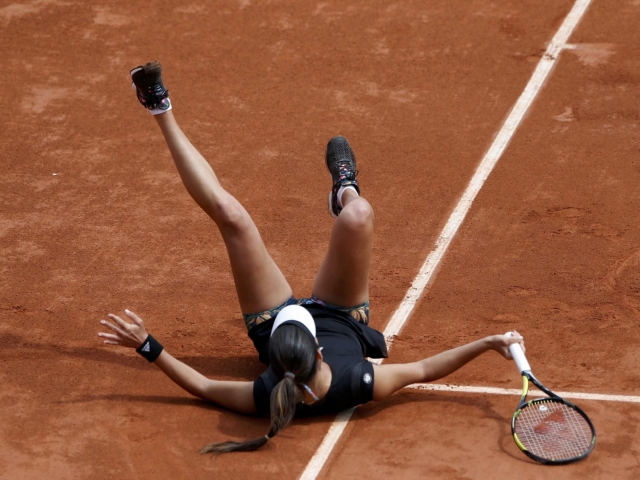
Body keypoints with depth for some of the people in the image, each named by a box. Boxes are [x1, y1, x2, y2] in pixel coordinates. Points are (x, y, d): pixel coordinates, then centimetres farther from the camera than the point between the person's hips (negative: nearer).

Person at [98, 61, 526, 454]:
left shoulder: (263, 400, -42)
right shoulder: (359, 386, -42)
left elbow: (202, 386, -26)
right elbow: (424, 370, -25)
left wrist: (148, 346, -32)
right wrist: (489, 343, -30)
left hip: (268, 325, 0)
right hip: (343, 321, 0)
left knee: (229, 214, -14)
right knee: (358, 215, -20)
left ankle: (164, 113, 10)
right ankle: (345, 189, 25)